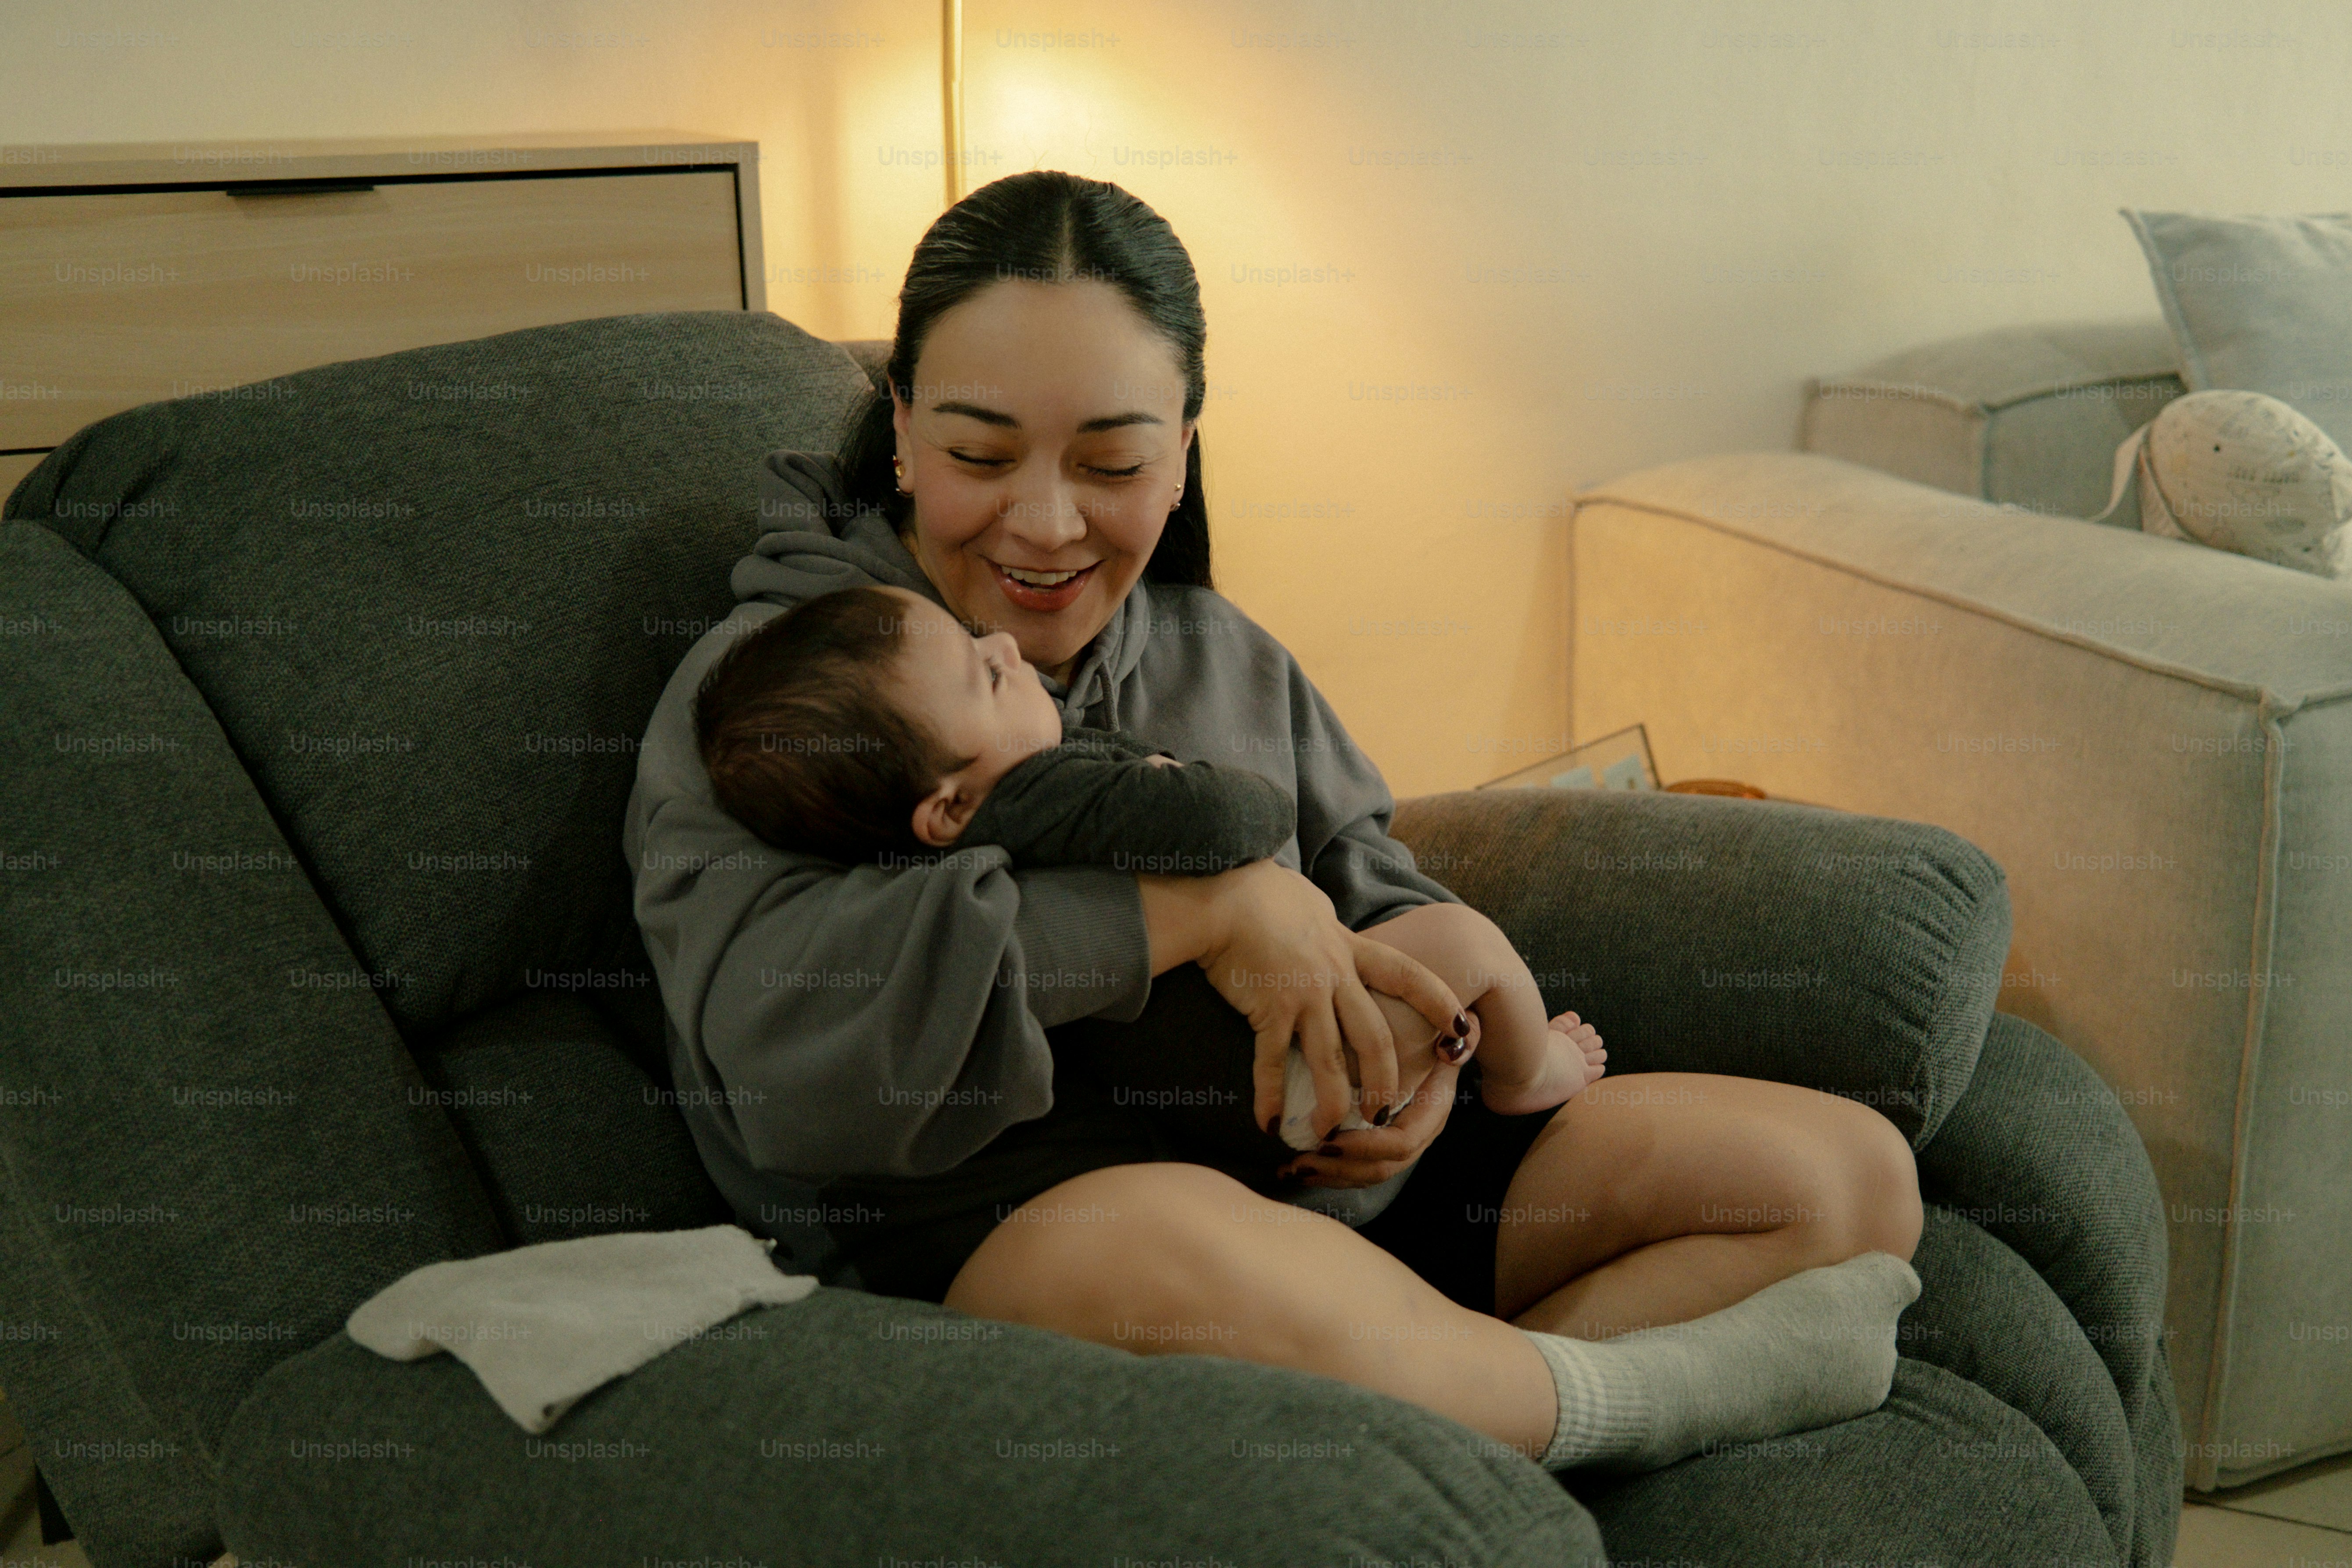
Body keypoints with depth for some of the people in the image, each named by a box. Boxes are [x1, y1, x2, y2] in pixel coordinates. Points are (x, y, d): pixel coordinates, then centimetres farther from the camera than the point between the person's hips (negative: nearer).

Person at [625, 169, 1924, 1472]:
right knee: (1160, 1244, -44)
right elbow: (770, 1027, -22)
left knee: (1852, 1172, 1)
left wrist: (1428, 1033, -5)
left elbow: (1379, 887, 22)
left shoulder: (1228, 661, 16)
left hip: (1324, 1175, 7)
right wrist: (1203, 907, -23)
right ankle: (1623, 1393, -14)